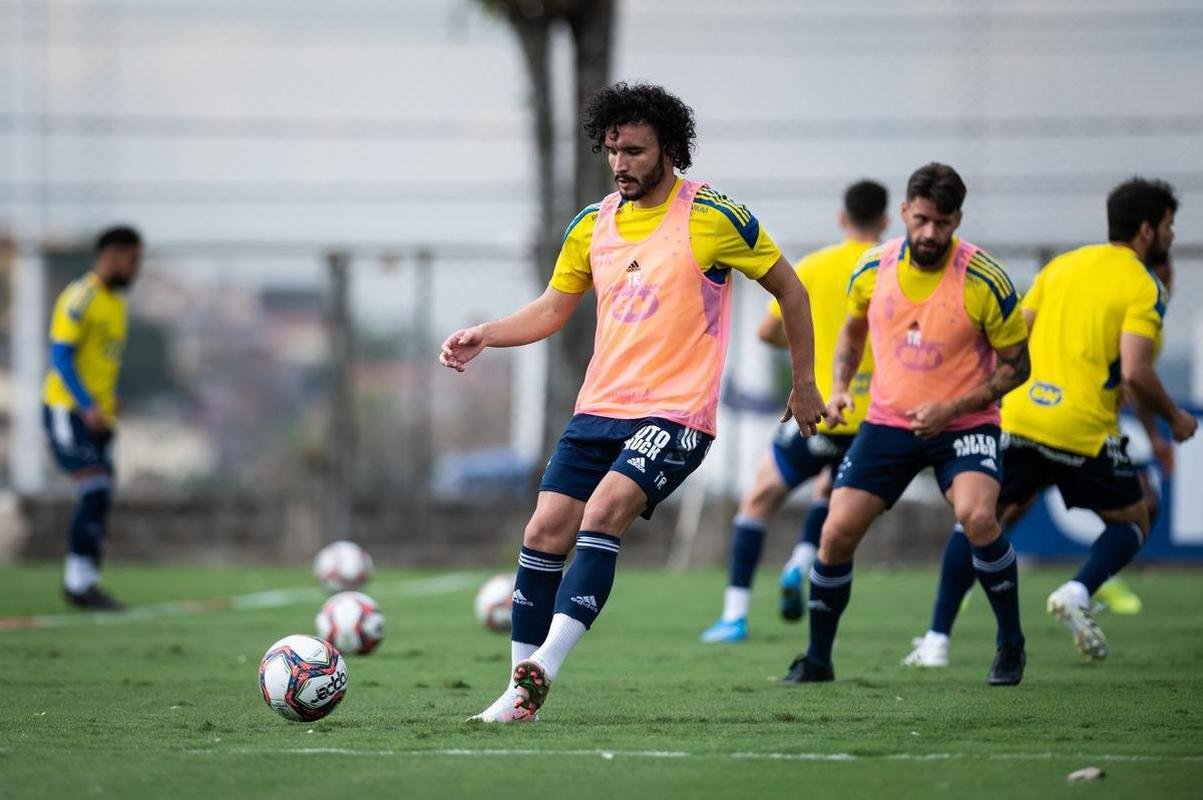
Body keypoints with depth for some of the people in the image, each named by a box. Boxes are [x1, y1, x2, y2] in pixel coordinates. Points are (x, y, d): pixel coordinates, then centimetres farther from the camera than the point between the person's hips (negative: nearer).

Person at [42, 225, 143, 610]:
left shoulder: (116, 303, 16)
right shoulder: (80, 298, -12)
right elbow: (61, 357, -17)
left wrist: (110, 404, 13)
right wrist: (87, 407, -23)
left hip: (96, 416, 9)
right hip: (68, 411, -9)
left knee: (100, 499, 5)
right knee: (94, 490, -16)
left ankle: (84, 583, 10)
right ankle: (79, 581, -11)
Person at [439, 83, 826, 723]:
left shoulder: (713, 217, -6)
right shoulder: (593, 225, 9)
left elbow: (788, 288, 4)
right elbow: (551, 310, 20)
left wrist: (804, 384, 6)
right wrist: (484, 335, 2)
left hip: (676, 413, -6)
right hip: (599, 408, 6)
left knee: (603, 513, -26)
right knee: (544, 533, -4)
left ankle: (542, 668, -31)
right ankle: (521, 693, 3)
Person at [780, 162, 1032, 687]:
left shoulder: (984, 280, -17)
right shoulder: (874, 269, -5)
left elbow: (1015, 365, -8)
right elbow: (853, 328, 17)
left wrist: (952, 408, -19)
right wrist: (840, 386, 1)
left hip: (963, 424, -4)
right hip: (887, 422, 4)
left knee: (976, 516, -30)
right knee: (836, 533, -6)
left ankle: (1011, 645, -9)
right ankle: (817, 659, 14)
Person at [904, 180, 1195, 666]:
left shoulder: (1062, 265, 14)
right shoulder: (1143, 288, -4)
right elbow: (1135, 374, -14)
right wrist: (1174, 420, 1)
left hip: (1020, 416, 5)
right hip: (1085, 430, -5)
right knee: (1132, 521, 16)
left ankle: (937, 640, 8)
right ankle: (1078, 592, -11)